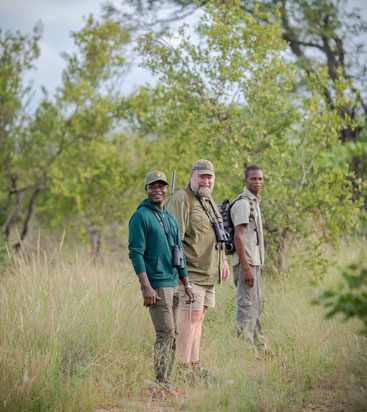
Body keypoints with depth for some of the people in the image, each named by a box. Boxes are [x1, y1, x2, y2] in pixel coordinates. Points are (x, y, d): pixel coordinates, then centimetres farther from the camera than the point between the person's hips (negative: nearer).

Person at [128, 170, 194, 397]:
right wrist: (146, 287, -20)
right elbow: (136, 253, -13)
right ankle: (160, 384, -9)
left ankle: (166, 382, 13)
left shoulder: (171, 218, 17)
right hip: (156, 285, -8)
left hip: (173, 284, 8)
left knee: (173, 334, 8)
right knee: (166, 332, -12)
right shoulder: (141, 217, -8)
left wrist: (187, 284, 16)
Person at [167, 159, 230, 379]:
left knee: (199, 316, 11)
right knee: (191, 316, -10)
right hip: (191, 271, -9)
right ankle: (183, 367, -7)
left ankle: (194, 364, 16)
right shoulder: (181, 200, -13)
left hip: (209, 271, 9)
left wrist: (224, 260, 26)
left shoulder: (209, 201, 17)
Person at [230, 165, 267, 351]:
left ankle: (259, 345, 26)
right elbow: (238, 237, -21)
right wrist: (246, 268, -25)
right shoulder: (243, 203, -15)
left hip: (253, 262, 10)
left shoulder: (254, 202, 16)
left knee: (256, 305, 17)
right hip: (246, 262, -10)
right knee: (247, 307, -10)